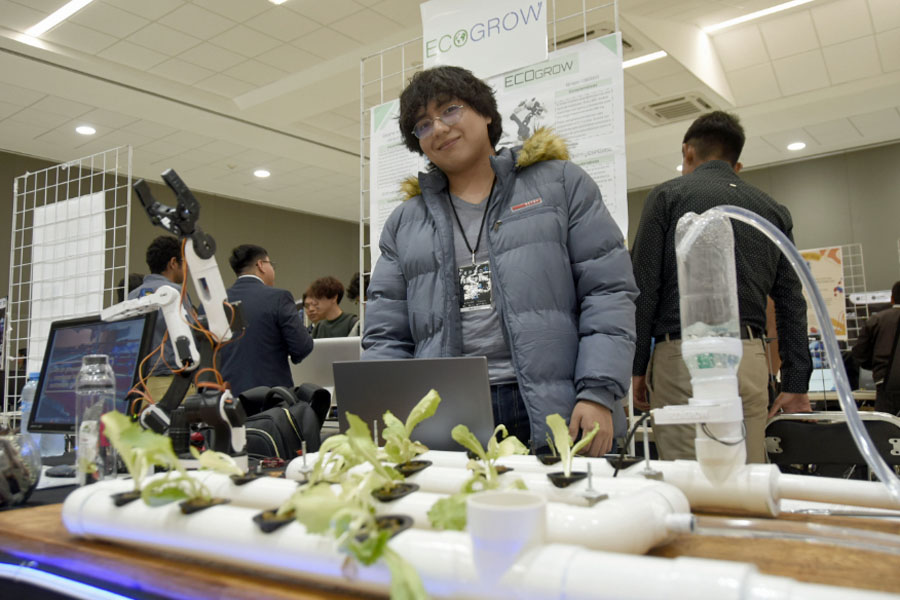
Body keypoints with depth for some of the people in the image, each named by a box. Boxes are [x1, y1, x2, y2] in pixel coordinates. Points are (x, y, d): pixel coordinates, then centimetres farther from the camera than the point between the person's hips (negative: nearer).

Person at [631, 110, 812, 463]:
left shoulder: (667, 196, 5)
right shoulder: (772, 211, 18)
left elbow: (643, 287, -3)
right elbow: (792, 303, 14)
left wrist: (638, 367, 1)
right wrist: (796, 384, 15)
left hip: (684, 354, -4)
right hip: (750, 359, 4)